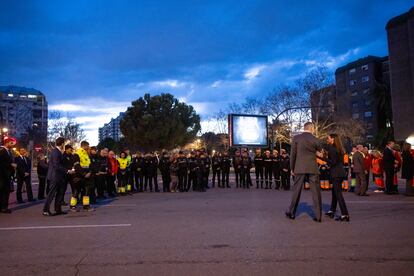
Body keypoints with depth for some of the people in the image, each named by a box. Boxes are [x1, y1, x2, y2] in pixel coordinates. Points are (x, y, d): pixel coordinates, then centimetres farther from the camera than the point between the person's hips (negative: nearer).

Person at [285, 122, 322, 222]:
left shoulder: (296, 138, -2)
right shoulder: (316, 140, 0)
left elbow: (292, 154, -2)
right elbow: (318, 154, 6)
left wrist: (292, 168, 5)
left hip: (299, 168, 0)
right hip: (312, 168, 0)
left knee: (296, 190, 8)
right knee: (316, 191, 5)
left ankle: (291, 212, 16)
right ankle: (318, 216, 8)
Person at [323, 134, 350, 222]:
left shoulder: (331, 148, -11)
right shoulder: (338, 149, 15)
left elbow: (332, 162, -18)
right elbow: (338, 161, 15)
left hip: (336, 173, -9)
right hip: (340, 172, 9)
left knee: (338, 193, -8)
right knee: (334, 191, 17)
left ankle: (345, 215, -10)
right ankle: (332, 211, 25)